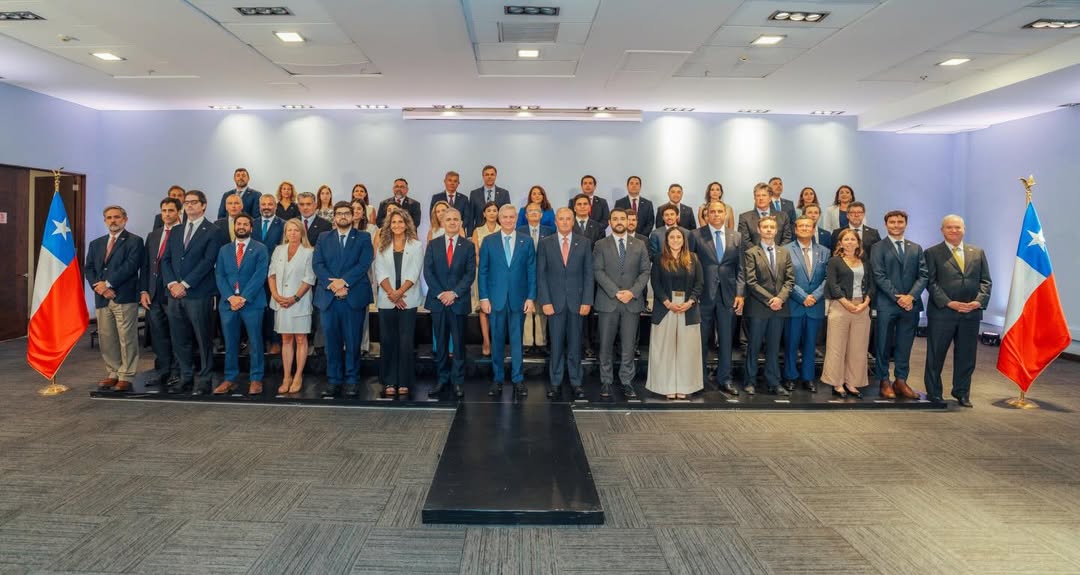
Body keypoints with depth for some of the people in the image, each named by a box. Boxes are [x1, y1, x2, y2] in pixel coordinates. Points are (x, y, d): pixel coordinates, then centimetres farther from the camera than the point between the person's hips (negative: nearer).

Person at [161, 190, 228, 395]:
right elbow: (165, 260, 13)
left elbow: (207, 262, -11)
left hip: (199, 295, -6)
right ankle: (186, 377, 20)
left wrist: (185, 284, -13)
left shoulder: (213, 232, -2)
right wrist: (171, 283, -4)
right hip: (175, 294, 6)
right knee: (179, 340, 10)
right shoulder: (176, 232, 17)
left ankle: (203, 380, 8)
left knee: (203, 339, 0)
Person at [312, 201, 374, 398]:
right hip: (328, 297, 2)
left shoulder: (363, 238, 8)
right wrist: (331, 284, -13)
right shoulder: (323, 238, 14)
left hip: (354, 297, -2)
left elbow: (364, 264, -6)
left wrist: (344, 281, -16)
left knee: (353, 341, 1)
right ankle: (333, 380, 14)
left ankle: (351, 380, 9)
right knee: (332, 341, 5)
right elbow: (317, 264, 2)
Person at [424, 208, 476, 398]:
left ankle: (458, 381, 10)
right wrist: (440, 294, -10)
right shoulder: (433, 244, 8)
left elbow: (470, 274, -3)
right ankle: (442, 379, 15)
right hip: (437, 300, 2)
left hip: (459, 301, -1)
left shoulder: (468, 246, 4)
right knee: (440, 343, 7)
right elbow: (428, 272, 1)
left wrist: (454, 293, -13)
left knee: (458, 343, 3)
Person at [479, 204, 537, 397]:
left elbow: (531, 271, 3)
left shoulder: (526, 241, 4)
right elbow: (483, 271, 3)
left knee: (517, 340, 6)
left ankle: (518, 379, 15)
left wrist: (531, 297, -3)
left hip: (518, 298, 0)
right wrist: (483, 298, -3)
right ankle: (497, 379, 17)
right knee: (497, 340, 7)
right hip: (496, 298, 0)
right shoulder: (488, 241, 3)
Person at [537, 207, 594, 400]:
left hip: (577, 301, 0)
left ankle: (575, 382, 16)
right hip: (555, 301, 0)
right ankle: (555, 382, 15)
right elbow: (541, 274, 1)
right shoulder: (545, 243, 3)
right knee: (556, 344, 4)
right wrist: (545, 301, -7)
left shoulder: (584, 243, 4)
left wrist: (587, 301, -4)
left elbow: (588, 274, 3)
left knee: (575, 344, 6)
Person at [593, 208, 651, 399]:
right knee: (606, 345, 4)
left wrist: (632, 292, -10)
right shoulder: (600, 245, 5)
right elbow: (598, 271, -4)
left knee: (629, 346, 3)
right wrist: (616, 292, -14)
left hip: (632, 302, 1)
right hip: (608, 302, -1)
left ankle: (627, 382, 11)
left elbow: (645, 271, 6)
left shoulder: (639, 246, 10)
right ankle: (606, 382, 14)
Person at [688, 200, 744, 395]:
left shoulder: (735, 237, 8)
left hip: (728, 296, 2)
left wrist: (740, 294, -1)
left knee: (726, 340, 7)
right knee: (701, 340, 6)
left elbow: (739, 268, 8)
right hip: (704, 295, -2)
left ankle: (724, 380, 17)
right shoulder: (696, 235, 0)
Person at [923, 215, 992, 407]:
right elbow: (931, 282, -5)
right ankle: (933, 393, 16)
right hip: (942, 312, -3)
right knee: (936, 355, 4)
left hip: (971, 313, 3)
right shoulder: (932, 253, 1)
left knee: (966, 355, 9)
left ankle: (962, 393, 23)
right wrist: (949, 303, -15)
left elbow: (986, 281, 9)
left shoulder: (978, 253, 13)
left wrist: (979, 301, -8)